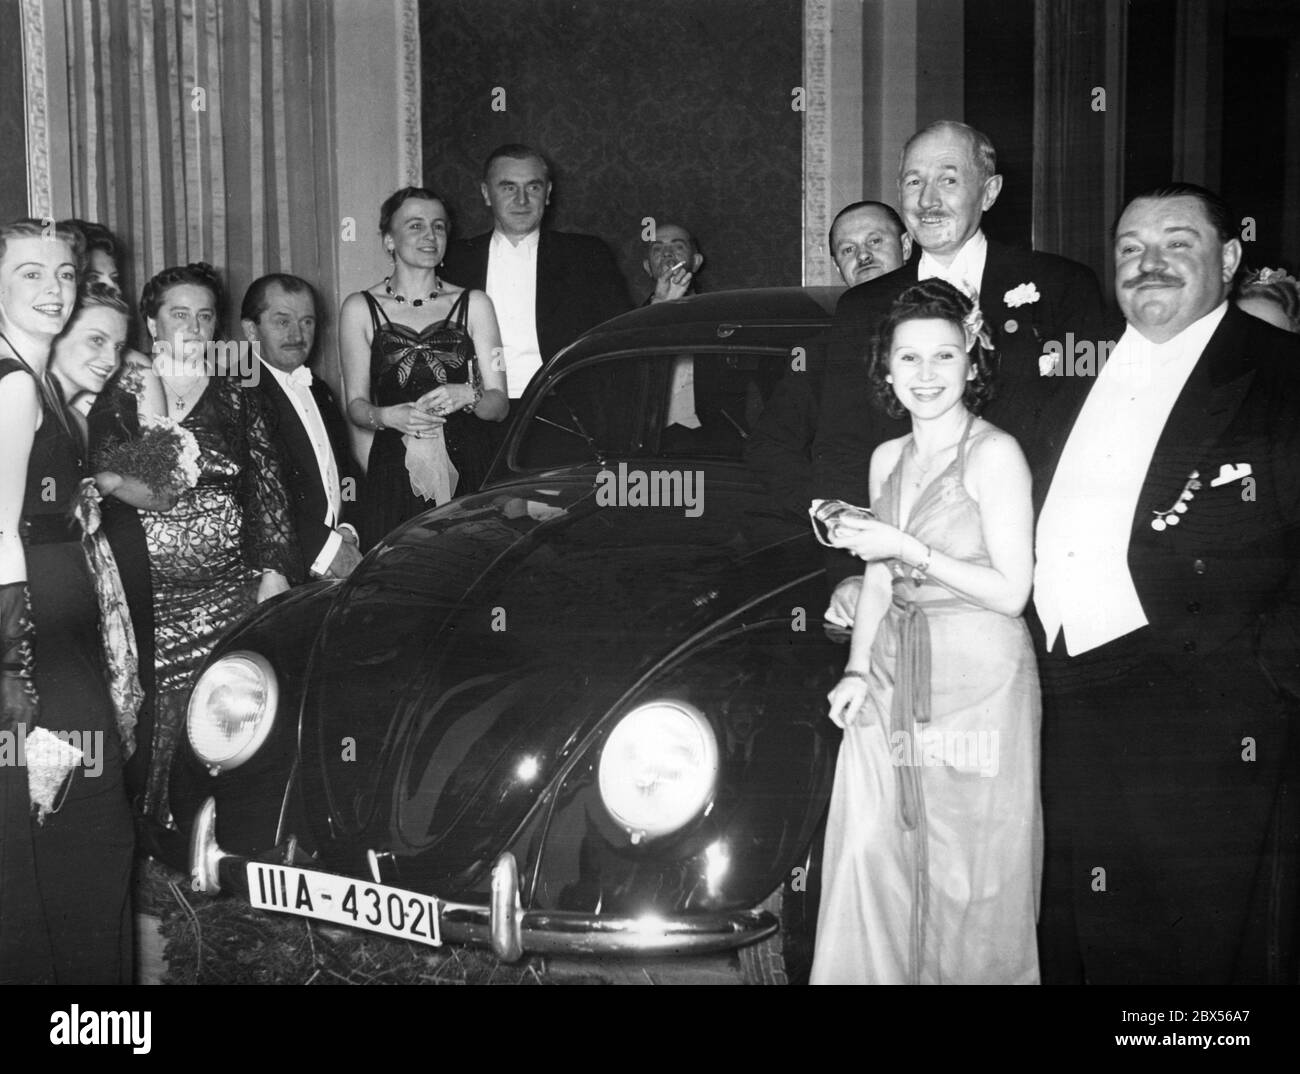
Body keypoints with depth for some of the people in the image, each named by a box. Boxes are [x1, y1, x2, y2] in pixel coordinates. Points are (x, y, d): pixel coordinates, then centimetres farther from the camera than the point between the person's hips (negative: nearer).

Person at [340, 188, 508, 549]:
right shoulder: (360, 309, 8)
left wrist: (469, 395, -14)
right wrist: (388, 416, -12)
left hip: (469, 468, 1)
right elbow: (356, 404, 8)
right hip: (394, 471, 0)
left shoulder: (473, 304, 10)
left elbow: (499, 404, 7)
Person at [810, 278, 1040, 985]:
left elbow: (1010, 592, -12)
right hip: (893, 678, 6)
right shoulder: (887, 459, 13)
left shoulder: (995, 454, -8)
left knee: (969, 878, 3)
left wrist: (907, 549, -15)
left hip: (978, 682, -5)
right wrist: (858, 670, 5)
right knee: (866, 860, 2)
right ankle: (871, 976, 16)